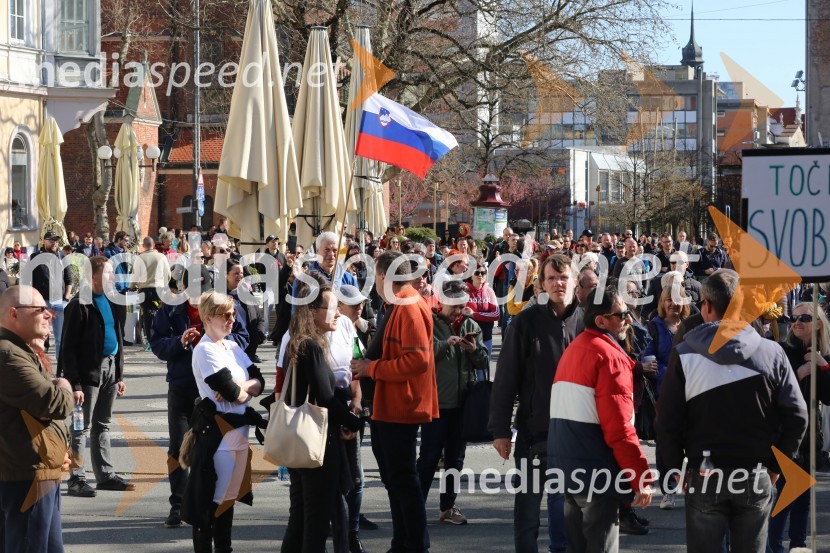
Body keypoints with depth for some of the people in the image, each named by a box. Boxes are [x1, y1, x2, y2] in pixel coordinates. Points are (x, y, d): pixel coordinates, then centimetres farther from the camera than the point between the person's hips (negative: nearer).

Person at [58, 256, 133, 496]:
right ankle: (77, 479, -1)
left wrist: (119, 375, 15)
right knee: (82, 428, -3)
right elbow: (69, 347, -15)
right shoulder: (80, 305, -13)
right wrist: (74, 383, -19)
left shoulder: (110, 302, 11)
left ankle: (105, 475, 21)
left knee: (103, 425, 15)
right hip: (88, 371, -8)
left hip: (110, 368, 8)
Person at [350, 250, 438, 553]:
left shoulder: (410, 309, -18)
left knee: (403, 479, -5)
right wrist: (369, 366, 7)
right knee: (394, 479, 16)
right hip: (387, 408, 11)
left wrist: (372, 368, -17)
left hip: (401, 409, -11)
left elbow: (417, 359, -25)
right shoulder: (398, 307, 15)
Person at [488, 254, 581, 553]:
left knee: (565, 498, 12)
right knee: (528, 501, 5)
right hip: (534, 427, -2)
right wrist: (500, 428, -8)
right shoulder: (526, 321, -5)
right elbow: (506, 378, -5)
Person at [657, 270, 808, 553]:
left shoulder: (684, 355, -9)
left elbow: (668, 422, -9)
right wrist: (776, 465, 5)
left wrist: (678, 469, 5)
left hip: (703, 476, -1)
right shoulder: (771, 353, -5)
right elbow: (797, 416, -7)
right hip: (756, 477, 1)